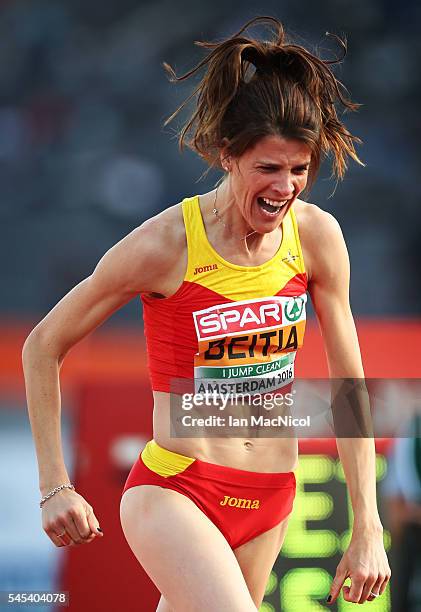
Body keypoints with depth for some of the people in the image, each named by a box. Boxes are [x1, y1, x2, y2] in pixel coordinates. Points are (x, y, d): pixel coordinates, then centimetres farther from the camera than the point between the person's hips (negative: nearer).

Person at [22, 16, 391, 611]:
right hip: (173, 492, -5)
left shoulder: (317, 236, -3)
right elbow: (43, 346, -3)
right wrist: (54, 487, -4)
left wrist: (368, 529, 2)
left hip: (270, 499, 5)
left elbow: (348, 382, 5)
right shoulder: (165, 244, -15)